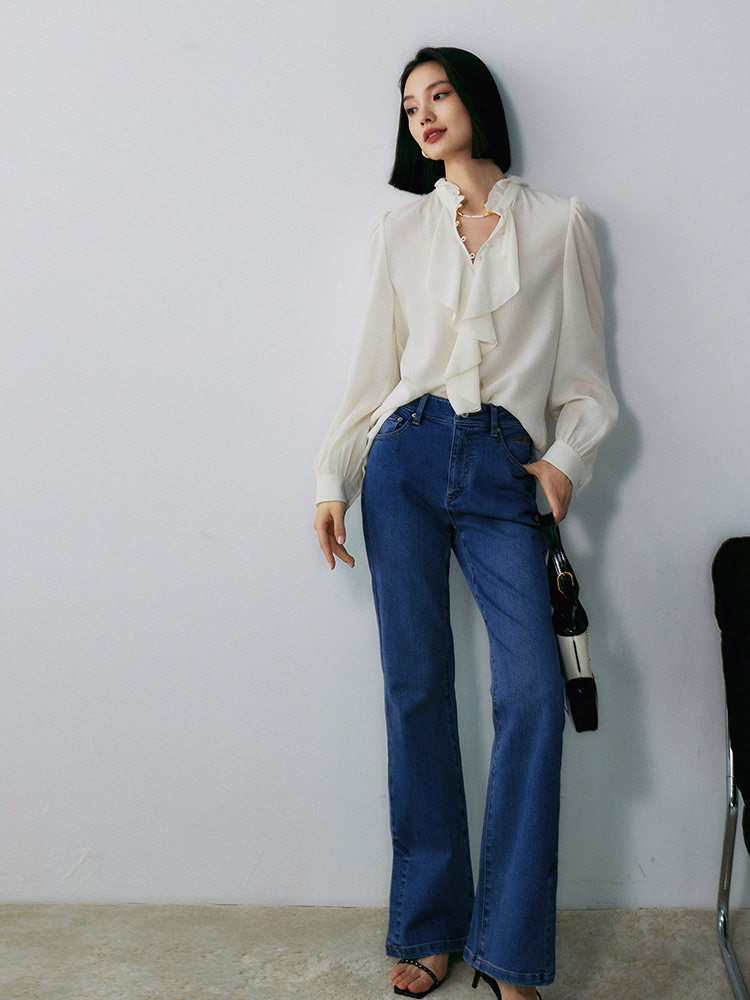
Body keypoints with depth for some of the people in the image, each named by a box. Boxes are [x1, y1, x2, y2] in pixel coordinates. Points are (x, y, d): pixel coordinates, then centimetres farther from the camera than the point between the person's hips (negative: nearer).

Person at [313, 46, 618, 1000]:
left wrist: (566, 457, -5)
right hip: (407, 458, 2)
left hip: (506, 468, -1)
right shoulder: (399, 231, 15)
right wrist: (333, 480, 6)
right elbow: (373, 367, 13)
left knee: (533, 692, -14)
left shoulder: (558, 223, 11)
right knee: (416, 689, 1)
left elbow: (583, 369, 10)